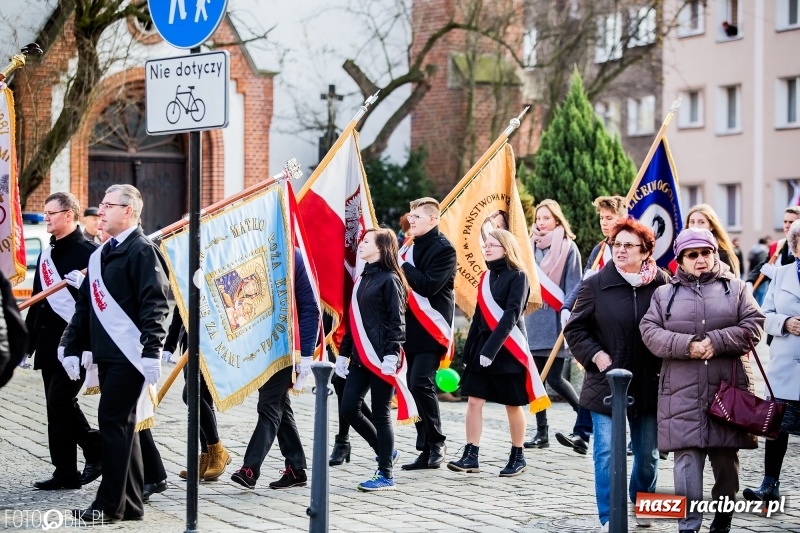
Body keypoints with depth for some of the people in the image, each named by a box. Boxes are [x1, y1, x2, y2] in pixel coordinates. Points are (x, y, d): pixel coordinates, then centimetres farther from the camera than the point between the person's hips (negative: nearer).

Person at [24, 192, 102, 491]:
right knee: (57, 406, 9)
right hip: (49, 345, 9)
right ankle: (66, 472, 16)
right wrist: (27, 344, 19)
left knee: (60, 400, -12)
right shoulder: (47, 254, 16)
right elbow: (37, 301, 20)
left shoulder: (89, 252, -10)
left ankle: (98, 450, 4)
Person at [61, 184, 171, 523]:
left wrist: (152, 353, -23)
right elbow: (86, 303, 21)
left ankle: (110, 505, -3)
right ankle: (130, 503, 17)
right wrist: (72, 347, 16)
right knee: (121, 425, 11)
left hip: (129, 355, -9)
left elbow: (155, 305, -17)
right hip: (107, 355, 9)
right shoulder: (101, 254, 18)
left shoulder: (142, 250, -9)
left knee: (113, 422, -8)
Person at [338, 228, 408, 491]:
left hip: (381, 357, -8)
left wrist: (391, 354, -21)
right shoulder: (362, 278, 16)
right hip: (361, 357, 8)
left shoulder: (389, 280, -7)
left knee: (380, 414, -3)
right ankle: (386, 452, 22)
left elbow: (397, 321, -12)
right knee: (349, 407, 3)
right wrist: (344, 353, 18)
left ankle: (385, 475, 5)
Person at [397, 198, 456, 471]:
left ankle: (436, 444, -6)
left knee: (420, 382, -17)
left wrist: (402, 267, -13)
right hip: (411, 328, 8)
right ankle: (427, 451, 11)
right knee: (415, 386, 6)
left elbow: (429, 286, -19)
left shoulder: (443, 249, -8)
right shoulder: (410, 247, 16)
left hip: (431, 329, -8)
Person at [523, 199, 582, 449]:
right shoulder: (531, 247, 13)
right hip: (533, 320, 5)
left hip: (556, 321, -5)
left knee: (555, 378, -8)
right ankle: (542, 433, 9)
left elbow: (573, 286, -6)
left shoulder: (568, 248, -2)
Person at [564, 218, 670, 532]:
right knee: (606, 452, -5)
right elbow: (575, 329, 2)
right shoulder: (596, 285, -3)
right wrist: (597, 356, -9)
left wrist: (666, 362, -2)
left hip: (649, 385, 1)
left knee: (648, 453, 13)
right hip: (607, 382, -1)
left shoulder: (661, 285, -4)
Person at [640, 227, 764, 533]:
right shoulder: (665, 294, 12)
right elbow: (650, 331, 1)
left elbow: (753, 324, 1)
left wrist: (716, 341, -13)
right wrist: (686, 345, -15)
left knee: (726, 459, 7)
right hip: (683, 393, -1)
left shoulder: (735, 288, 11)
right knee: (687, 459, -7)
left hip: (728, 389, 1)